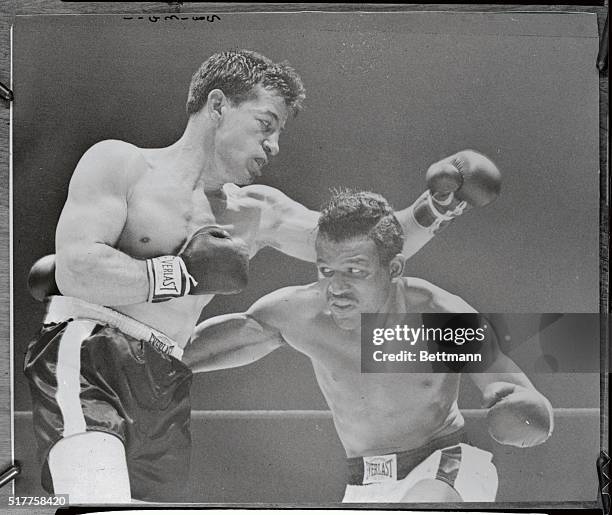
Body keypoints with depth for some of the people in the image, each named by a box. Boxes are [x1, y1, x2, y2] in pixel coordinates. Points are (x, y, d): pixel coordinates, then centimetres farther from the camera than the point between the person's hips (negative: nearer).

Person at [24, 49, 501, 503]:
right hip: (87, 355, -5)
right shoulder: (119, 162, 1)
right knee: (100, 496, -31)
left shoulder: (260, 212, 16)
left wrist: (437, 206, 2)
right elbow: (74, 270, -13)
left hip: (165, 389, 6)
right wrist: (187, 274, -10)